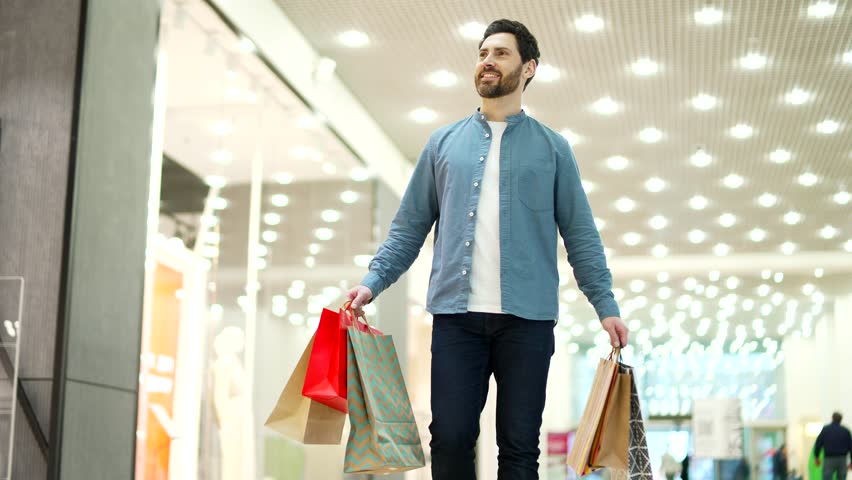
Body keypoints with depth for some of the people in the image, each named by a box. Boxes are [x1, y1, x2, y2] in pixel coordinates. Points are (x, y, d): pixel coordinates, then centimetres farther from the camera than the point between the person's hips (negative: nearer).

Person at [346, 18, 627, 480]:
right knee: (450, 439, -1)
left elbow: (580, 234, 8)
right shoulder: (443, 143, 14)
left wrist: (606, 305, -1)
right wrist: (373, 281, 0)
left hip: (527, 317, -1)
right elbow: (409, 226, 13)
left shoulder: (552, 148, 10)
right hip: (456, 315, 1)